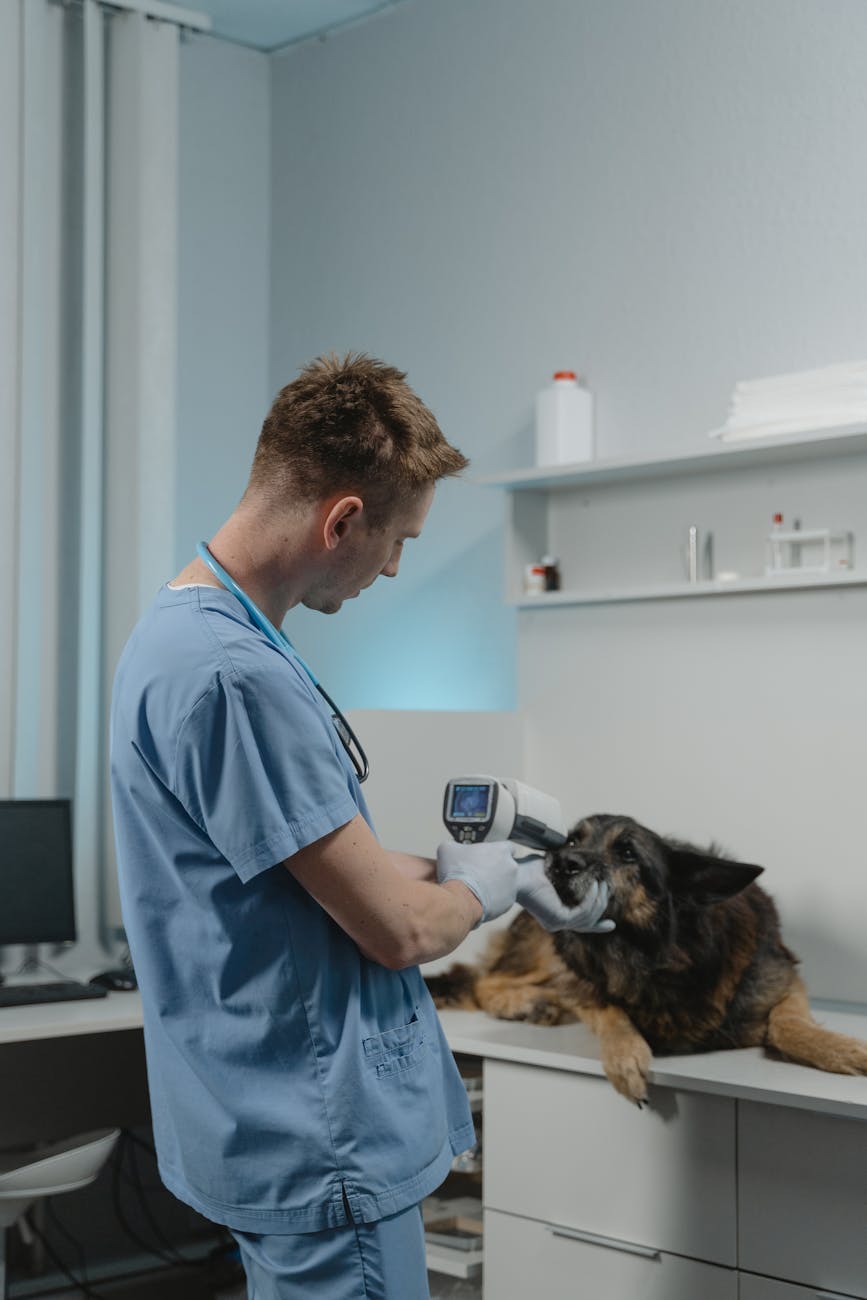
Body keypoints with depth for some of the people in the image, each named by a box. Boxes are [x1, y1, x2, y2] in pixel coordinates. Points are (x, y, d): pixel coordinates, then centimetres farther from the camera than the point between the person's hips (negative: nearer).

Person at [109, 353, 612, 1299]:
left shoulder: (181, 630, 7)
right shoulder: (234, 675, -26)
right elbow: (396, 929, -21)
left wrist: (481, 871, 13)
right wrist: (478, 886, 0)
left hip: (286, 1122, 10)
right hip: (323, 1147, -10)